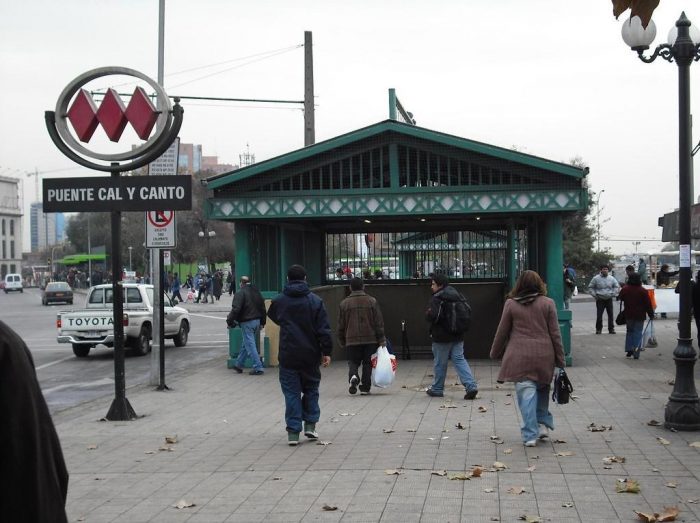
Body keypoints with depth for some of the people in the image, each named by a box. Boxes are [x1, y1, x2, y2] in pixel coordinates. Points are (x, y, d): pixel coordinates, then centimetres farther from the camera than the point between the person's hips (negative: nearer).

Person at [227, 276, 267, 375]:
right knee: (245, 344, 18)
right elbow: (263, 308, 17)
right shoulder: (257, 292, 12)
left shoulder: (240, 294, -12)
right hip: (257, 321, 8)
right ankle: (239, 365, 27)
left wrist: (229, 321, -9)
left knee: (250, 345, -4)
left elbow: (235, 310, -19)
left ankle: (258, 367, -9)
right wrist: (262, 322, 24)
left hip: (246, 323, -8)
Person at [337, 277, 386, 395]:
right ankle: (365, 387, 8)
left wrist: (342, 341, 16)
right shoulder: (372, 301, 0)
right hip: (370, 339, 0)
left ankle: (353, 376, -19)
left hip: (352, 340, 0)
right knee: (367, 363, 9)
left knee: (353, 362, 9)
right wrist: (382, 339, 4)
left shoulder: (344, 303, 2)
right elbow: (379, 322, -1)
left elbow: (341, 325, 6)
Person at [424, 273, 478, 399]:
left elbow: (432, 316, -25)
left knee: (439, 363, 7)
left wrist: (427, 314, -4)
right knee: (459, 359, 8)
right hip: (458, 336, 6)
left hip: (442, 336, -6)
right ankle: (471, 385, -7)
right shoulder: (457, 296, 8)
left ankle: (437, 388, 19)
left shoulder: (437, 298, -16)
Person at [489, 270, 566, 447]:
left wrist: (495, 353, 20)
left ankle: (530, 435, -3)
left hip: (520, 356, -1)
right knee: (542, 388, 20)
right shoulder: (548, 303, 2)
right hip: (544, 355, 1)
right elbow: (555, 333, 2)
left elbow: (502, 332, 6)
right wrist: (560, 359, 8)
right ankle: (543, 424, 15)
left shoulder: (511, 304, 2)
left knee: (526, 393, -1)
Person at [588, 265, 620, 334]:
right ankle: (598, 329, 6)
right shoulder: (596, 278, -2)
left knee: (610, 315, 2)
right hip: (600, 300, -2)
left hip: (609, 299, 2)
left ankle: (611, 329, 11)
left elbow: (617, 286, 15)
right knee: (599, 315, -5)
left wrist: (613, 294, 4)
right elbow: (590, 287, 5)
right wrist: (594, 295, -4)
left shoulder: (611, 278, 5)